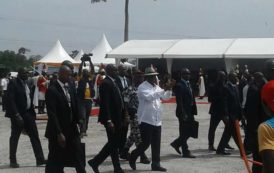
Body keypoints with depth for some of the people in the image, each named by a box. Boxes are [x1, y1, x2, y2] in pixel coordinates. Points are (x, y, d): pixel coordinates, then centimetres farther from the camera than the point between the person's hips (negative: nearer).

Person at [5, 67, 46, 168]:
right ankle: (13, 160, 16)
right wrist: (17, 115, -23)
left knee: (35, 136, 4)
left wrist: (33, 112, 7)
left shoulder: (27, 83, 10)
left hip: (28, 114, 7)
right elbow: (10, 100, -17)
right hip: (18, 114, -7)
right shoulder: (13, 83, -12)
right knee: (14, 137, 5)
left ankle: (40, 159, 7)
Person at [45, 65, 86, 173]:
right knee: (55, 163, 3)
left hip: (72, 130, 7)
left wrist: (79, 120, 0)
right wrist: (59, 133, -22)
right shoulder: (52, 90, -15)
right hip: (58, 132, -7)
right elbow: (52, 114, -19)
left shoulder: (71, 88, 8)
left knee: (79, 158, 11)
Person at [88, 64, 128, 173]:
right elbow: (105, 104, -22)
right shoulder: (106, 83, -16)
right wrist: (108, 121, -26)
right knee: (113, 143, -2)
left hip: (117, 118, 9)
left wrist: (124, 117, 16)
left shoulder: (113, 83, 14)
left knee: (115, 143, 11)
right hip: (111, 119, -9)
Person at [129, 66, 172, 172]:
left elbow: (165, 96, 19)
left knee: (156, 144, 7)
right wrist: (162, 90, -27)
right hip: (146, 120, -7)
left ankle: (156, 164, 13)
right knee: (145, 143, -4)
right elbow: (149, 97, -26)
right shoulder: (142, 87, -10)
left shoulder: (156, 87, 14)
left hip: (157, 120, 7)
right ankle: (133, 157, 17)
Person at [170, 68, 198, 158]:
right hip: (183, 112, -9)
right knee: (184, 132, 0)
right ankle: (186, 152, 7)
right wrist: (183, 114, -22)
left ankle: (176, 143, 29)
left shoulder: (188, 84, 14)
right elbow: (179, 101, -18)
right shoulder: (179, 85, -13)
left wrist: (193, 112, 11)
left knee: (190, 130, 13)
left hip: (190, 111, 9)